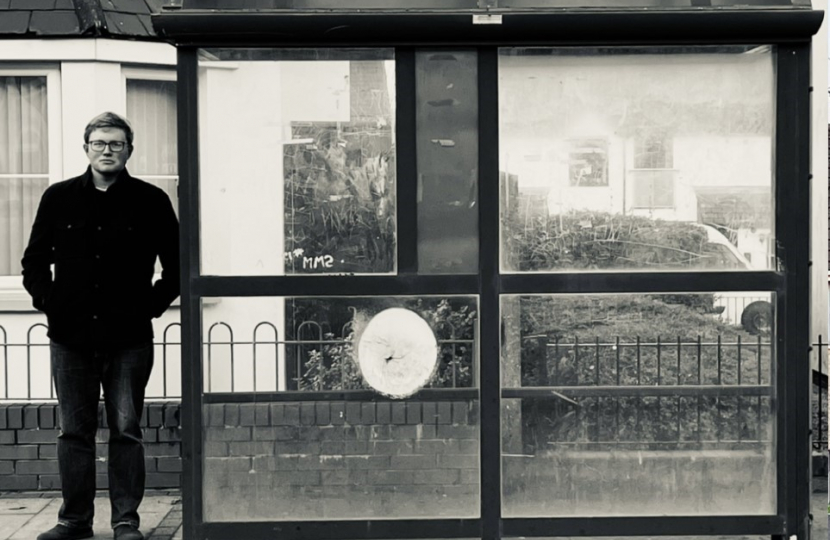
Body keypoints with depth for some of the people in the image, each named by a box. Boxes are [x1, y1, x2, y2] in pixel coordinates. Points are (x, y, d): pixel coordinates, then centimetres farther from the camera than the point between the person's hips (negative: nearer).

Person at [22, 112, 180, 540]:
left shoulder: (150, 201, 3)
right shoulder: (59, 198, 8)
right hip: (70, 336, 2)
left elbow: (176, 265, 8)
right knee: (74, 431, 6)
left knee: (126, 431, 0)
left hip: (129, 339, -2)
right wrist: (48, 302, 4)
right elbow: (34, 261, 16)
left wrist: (151, 306, -1)